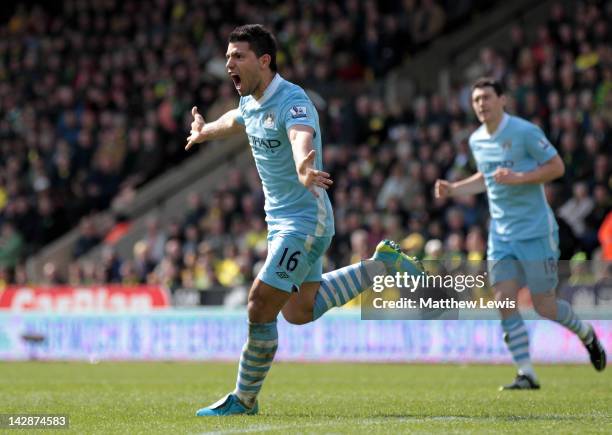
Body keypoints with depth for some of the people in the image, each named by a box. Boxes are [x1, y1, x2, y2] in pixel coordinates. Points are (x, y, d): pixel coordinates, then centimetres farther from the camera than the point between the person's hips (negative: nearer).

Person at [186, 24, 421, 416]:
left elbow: (302, 138, -45)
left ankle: (244, 400, 2)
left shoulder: (292, 101, -22)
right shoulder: (251, 102, 5)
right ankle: (382, 264, 30)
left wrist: (303, 170, -67)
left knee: (260, 309, -12)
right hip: (282, 220, 10)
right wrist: (204, 131, 53)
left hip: (304, 221, -10)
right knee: (300, 312, 19)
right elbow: (235, 121, 32)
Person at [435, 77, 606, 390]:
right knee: (504, 302, -7)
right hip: (500, 233, 6)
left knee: (544, 307, -2)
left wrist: (518, 178, -23)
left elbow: (556, 167, -12)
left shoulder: (525, 132, -12)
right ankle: (526, 375, -2)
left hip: (535, 231, -6)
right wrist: (453, 189, 11)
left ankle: (586, 334, 29)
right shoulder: (476, 141, 9)